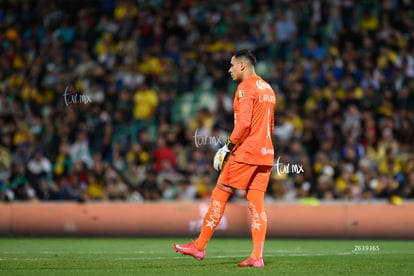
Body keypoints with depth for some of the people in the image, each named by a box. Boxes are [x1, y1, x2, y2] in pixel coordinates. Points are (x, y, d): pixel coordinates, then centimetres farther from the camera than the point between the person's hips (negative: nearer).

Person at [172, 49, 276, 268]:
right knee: (256, 205, 3)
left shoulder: (245, 88, -9)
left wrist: (228, 147, -13)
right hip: (265, 153, 8)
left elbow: (244, 123, -19)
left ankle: (199, 246, 2)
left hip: (245, 152, -8)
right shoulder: (268, 89, 19)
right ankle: (257, 256, -4)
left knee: (219, 196, -1)